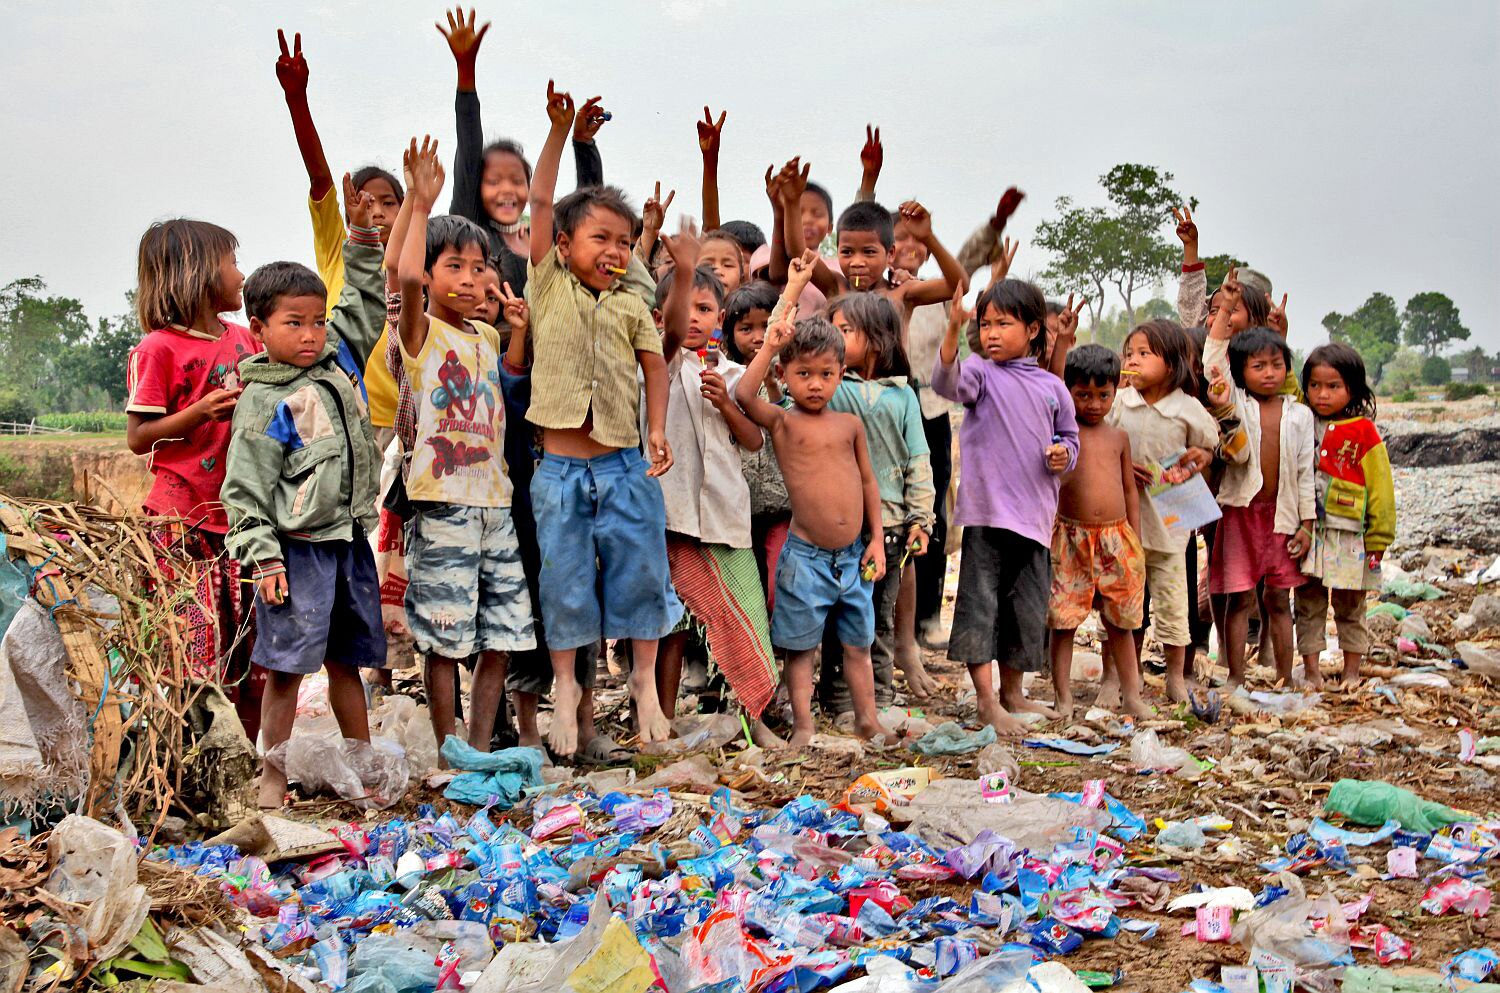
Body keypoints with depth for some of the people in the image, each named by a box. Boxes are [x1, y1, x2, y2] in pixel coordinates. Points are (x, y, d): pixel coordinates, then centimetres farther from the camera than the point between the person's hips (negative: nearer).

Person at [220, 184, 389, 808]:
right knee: (286, 665, -2)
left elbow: (364, 304, 20)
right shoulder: (264, 401, -9)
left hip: (350, 539, 6)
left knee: (347, 660, 16)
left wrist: (361, 233, 13)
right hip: (298, 547, -6)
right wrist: (262, 557, -15)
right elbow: (247, 486, -10)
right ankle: (273, 779, 8)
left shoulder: (339, 360, 8)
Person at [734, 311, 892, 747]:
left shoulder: (850, 424, 8)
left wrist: (876, 537, 9)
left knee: (858, 645, 15)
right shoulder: (782, 421, -4)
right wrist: (770, 347, -22)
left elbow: (868, 482, 14)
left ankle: (868, 719, 27)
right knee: (800, 648, 6)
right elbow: (743, 394, -23)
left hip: (854, 555, 4)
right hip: (806, 558, -4)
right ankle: (802, 726, 18)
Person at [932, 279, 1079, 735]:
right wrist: (953, 330, -39)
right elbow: (947, 382, -23)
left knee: (1028, 607, 13)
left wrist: (1064, 454, -3)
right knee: (980, 603, -5)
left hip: (1034, 515, 4)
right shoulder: (981, 372, -1)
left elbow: (1068, 436, 21)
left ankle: (1012, 692, 29)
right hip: (987, 511, -4)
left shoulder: (1052, 386, 10)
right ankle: (987, 701, 2)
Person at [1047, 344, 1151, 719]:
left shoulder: (1118, 437, 11)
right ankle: (1063, 698, 11)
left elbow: (1129, 489, 16)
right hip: (1071, 538, -3)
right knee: (1063, 621, 0)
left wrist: (1135, 540, 12)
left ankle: (1131, 695, 22)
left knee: (1120, 622, 12)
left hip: (1117, 537, 3)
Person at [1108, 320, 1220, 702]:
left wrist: (1195, 459, -10)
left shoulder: (1188, 409, -2)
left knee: (1171, 598, 1)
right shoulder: (1119, 402, 1)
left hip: (1168, 516, -2)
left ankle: (1176, 676, 16)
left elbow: (1208, 449, 12)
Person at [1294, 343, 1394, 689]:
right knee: (1308, 603, 6)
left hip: (1348, 536, -3)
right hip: (1306, 533, 3)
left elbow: (1380, 487, -2)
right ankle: (1311, 671, 14)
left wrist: (1379, 538, -2)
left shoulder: (1364, 431, -3)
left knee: (1349, 605, 8)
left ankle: (1351, 673, 20)